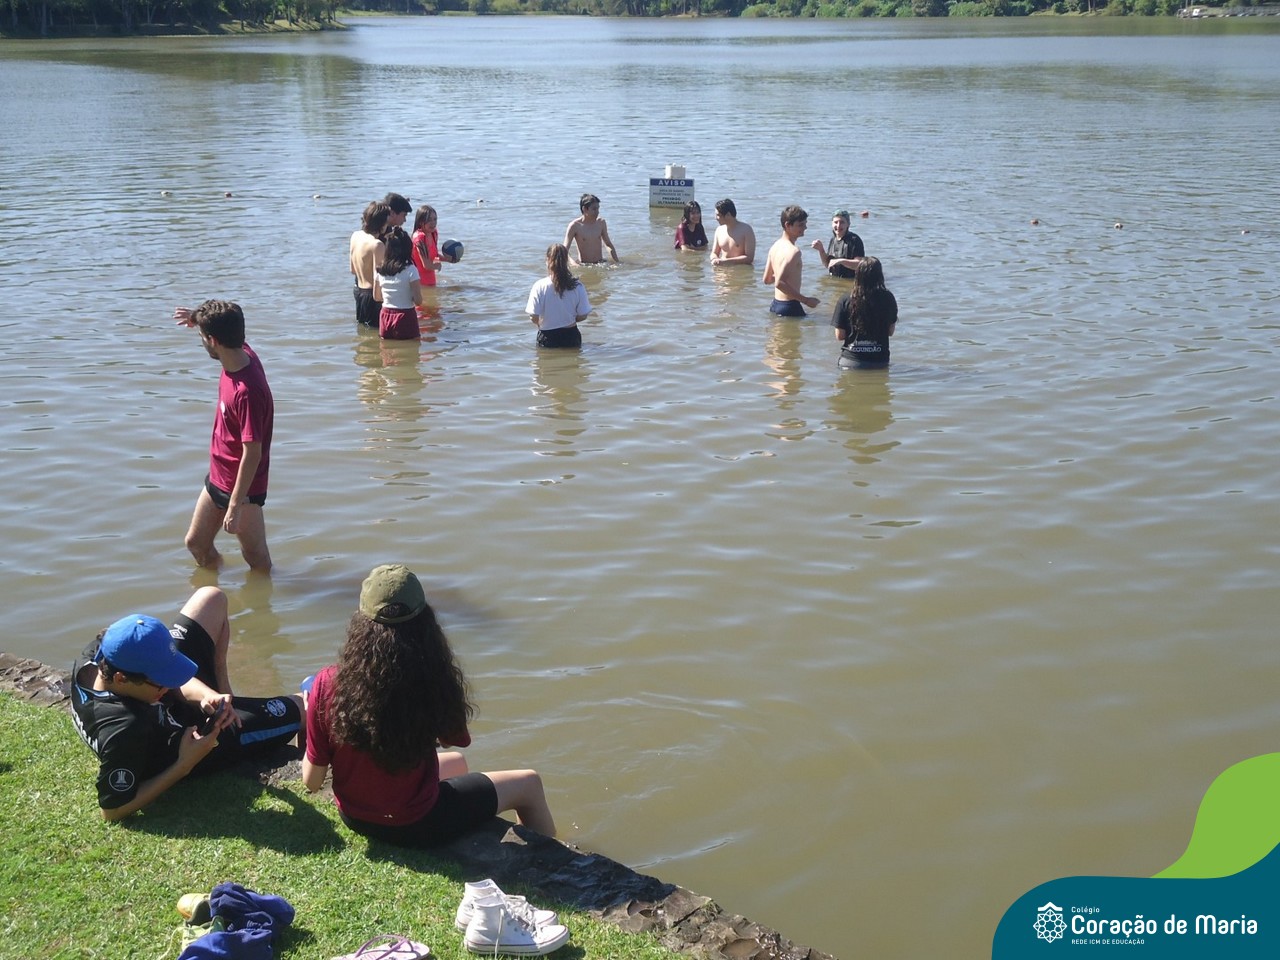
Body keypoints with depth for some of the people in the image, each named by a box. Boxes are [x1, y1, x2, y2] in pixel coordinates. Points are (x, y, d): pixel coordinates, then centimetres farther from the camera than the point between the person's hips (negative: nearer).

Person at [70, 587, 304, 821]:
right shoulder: (123, 730, -45)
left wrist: (207, 696, -27)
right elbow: (112, 810, -32)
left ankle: (221, 697, 28)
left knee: (212, 598, 8)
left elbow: (167, 670, -8)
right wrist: (184, 766, -30)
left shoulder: (102, 653, -27)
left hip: (170, 706, 7)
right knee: (303, 709, 5)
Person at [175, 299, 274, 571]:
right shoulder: (243, 354, -7)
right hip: (217, 477, 10)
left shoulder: (247, 391, -32)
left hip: (242, 487, -10)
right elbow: (225, 328, 21)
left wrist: (235, 506, -25)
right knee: (196, 542, 22)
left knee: (255, 555, 9)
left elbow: (253, 453, -29)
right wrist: (200, 319, 6)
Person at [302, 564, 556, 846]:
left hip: (355, 819, 5)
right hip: (414, 826, -5)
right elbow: (456, 737, -5)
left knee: (456, 762, 33)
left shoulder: (327, 684, -20)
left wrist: (311, 719, 7)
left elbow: (311, 781, -9)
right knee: (529, 785, 17)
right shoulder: (432, 684, -27)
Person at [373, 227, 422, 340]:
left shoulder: (380, 270, 2)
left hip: (386, 317, 5)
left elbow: (376, 297, 13)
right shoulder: (410, 270, -12)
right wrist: (419, 289, 7)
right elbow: (418, 301, -13)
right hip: (405, 317, -5)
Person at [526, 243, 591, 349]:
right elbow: (582, 316, 1)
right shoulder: (577, 286, -4)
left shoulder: (540, 286, -9)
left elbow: (534, 317, -8)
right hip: (570, 336, 1)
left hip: (547, 338, -1)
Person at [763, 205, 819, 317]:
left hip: (775, 304, 10)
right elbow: (779, 283, -27)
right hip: (789, 307, -10)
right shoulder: (793, 251, -19)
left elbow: (767, 279, 16)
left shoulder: (775, 246, 10)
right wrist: (806, 300, -21)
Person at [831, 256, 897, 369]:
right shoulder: (887, 298, -5)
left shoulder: (846, 300, -9)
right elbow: (890, 332, 5)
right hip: (879, 360, 1)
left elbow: (839, 336, -3)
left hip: (850, 360, -1)